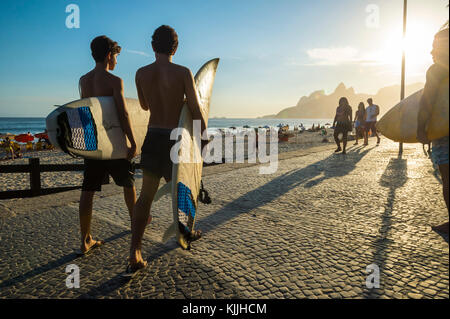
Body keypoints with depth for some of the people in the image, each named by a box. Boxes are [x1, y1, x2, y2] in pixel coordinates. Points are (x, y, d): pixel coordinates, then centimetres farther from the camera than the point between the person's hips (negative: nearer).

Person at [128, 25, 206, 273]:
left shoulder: (141, 73, 2)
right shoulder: (183, 73, -10)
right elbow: (196, 111, -10)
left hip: (152, 137, 3)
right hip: (176, 138, -3)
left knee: (146, 195, 7)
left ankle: (134, 254, 1)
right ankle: (183, 235, 39)